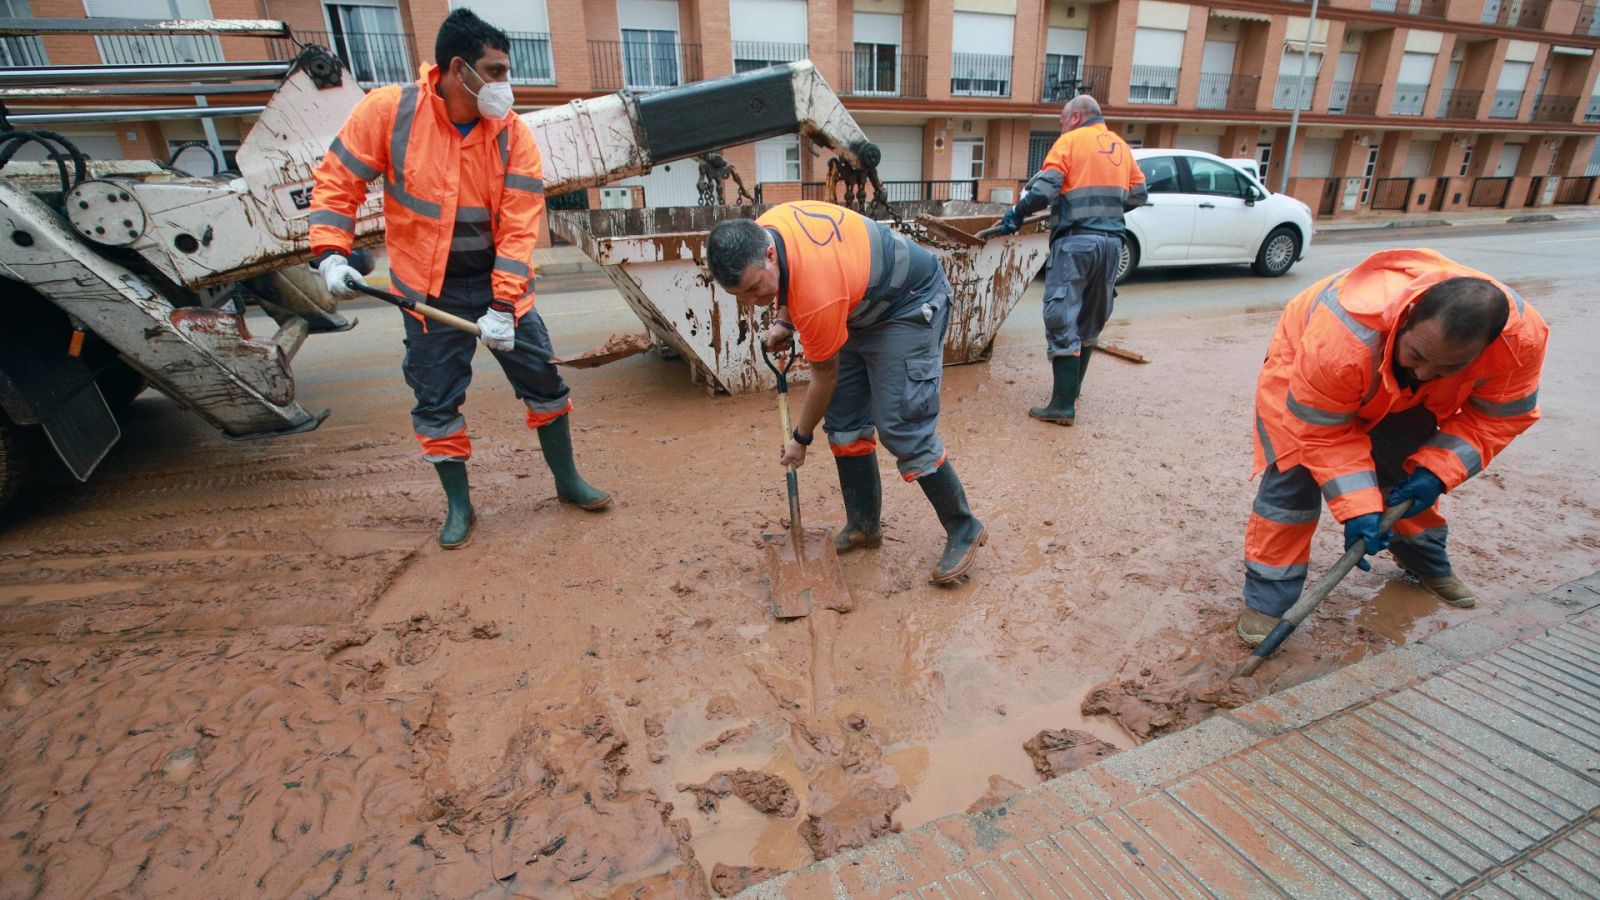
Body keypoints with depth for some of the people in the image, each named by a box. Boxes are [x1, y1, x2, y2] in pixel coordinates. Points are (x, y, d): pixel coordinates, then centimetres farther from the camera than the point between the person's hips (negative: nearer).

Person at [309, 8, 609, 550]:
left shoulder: (513, 135, -9)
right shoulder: (388, 111, -11)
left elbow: (519, 228, -14)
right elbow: (338, 180, -2)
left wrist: (504, 304, -20)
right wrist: (331, 253, -13)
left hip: (498, 285, 1)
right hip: (429, 291, 0)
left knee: (544, 381, 4)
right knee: (436, 403, 5)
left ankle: (567, 480, 25)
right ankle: (459, 506, 24)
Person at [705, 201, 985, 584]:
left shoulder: (817, 297, -37)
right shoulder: (762, 229, -15)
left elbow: (825, 377, -21)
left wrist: (801, 438, -6)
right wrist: (784, 322, -5)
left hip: (911, 306, -9)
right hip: (861, 306, 9)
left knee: (901, 427, -16)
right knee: (843, 420, 5)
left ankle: (964, 531, 1)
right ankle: (864, 525, 17)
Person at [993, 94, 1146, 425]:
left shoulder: (1070, 141, 0)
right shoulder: (1120, 146, 18)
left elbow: (1044, 190, -12)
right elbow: (1138, 194, 18)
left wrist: (1016, 214, 2)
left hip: (1075, 241, -6)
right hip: (1112, 242, 7)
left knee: (1062, 321, -6)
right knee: (1090, 321, 17)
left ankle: (1064, 405, -9)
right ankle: (1072, 389, 28)